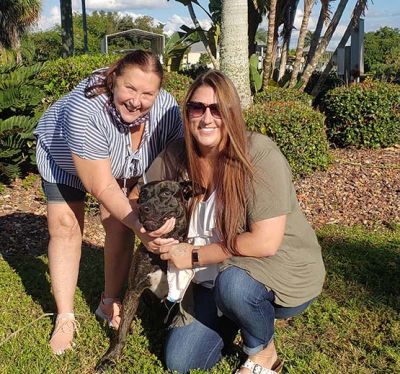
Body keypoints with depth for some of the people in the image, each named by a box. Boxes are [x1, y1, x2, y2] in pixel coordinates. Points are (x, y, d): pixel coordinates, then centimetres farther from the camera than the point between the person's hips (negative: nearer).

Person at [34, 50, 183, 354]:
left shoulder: (167, 108, -31)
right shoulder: (84, 110, -43)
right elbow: (102, 186, -39)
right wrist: (137, 223, -47)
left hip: (125, 166, 3)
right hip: (65, 159, -3)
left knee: (121, 225, -5)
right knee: (66, 228, -5)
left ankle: (110, 303, 12)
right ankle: (65, 317, 7)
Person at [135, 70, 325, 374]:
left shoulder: (260, 155, -24)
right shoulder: (176, 156, -9)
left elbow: (265, 243, -28)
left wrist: (195, 256, -21)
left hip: (281, 269, -5)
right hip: (214, 277, 5)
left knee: (231, 283, -36)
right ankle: (234, 318, 26)